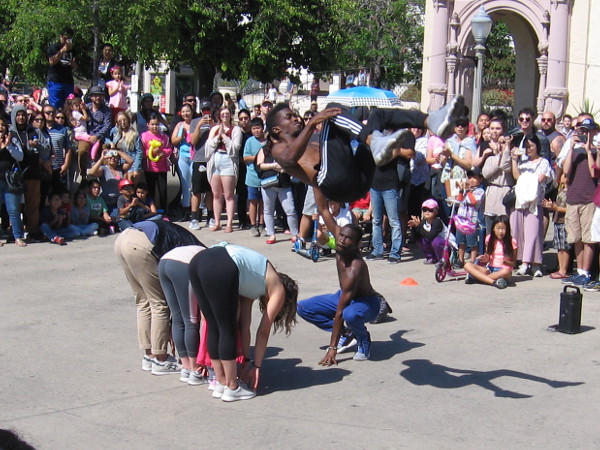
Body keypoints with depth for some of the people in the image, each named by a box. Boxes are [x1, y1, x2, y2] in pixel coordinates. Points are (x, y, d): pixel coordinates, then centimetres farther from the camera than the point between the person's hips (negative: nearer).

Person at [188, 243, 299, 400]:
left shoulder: (252, 285, 36)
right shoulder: (278, 289, 19)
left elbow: (244, 325, 34)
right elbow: (263, 331, 21)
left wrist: (247, 360, 36)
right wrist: (257, 365, 30)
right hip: (222, 269, -8)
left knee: (213, 328, 18)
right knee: (227, 331, 7)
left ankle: (221, 384, 27)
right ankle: (232, 388, 16)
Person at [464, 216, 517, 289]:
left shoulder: (511, 242, -4)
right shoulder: (489, 239, 6)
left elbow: (513, 263, 0)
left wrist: (506, 262, -21)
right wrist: (485, 259, -9)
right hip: (489, 268, 4)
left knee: (506, 272, -41)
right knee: (467, 265, -20)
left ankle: (474, 278, -32)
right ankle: (493, 282, -37)